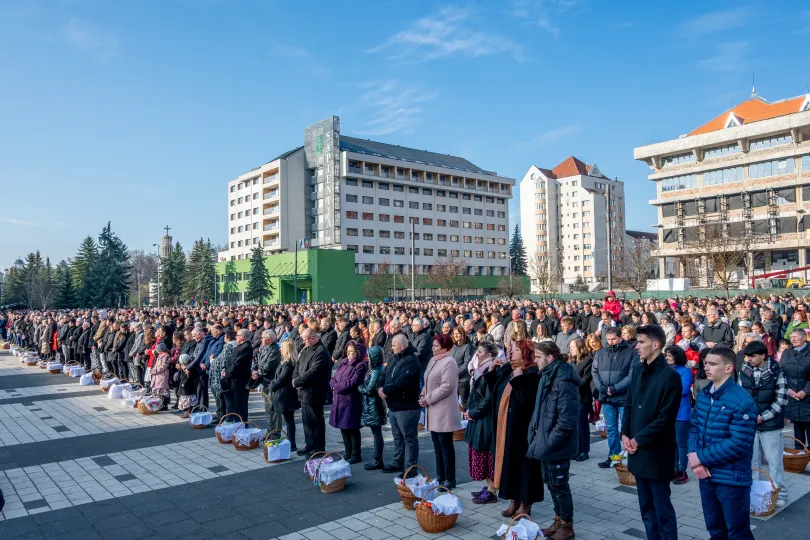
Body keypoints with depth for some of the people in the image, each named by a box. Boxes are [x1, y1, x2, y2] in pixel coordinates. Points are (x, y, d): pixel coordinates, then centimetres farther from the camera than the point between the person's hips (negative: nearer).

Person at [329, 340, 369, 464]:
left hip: (351, 401, -7)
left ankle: (356, 455, 13)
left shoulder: (361, 366, -10)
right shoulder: (343, 363, 14)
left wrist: (336, 386, -9)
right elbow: (333, 378, 11)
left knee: (352, 429, 1)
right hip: (339, 400, 7)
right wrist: (335, 385, -10)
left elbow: (352, 383, -18)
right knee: (343, 428, 14)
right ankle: (348, 454, 26)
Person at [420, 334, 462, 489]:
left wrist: (427, 399, -17)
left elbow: (446, 387, -22)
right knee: (437, 445, 15)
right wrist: (423, 396, 2)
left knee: (446, 445, -1)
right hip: (434, 410, 9)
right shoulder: (433, 360, 12)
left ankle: (450, 479, 9)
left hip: (444, 411, -9)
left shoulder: (449, 362, -16)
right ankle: (440, 476, 25)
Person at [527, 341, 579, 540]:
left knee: (559, 485, 6)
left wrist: (548, 442, -20)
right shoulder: (547, 377, 7)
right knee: (550, 483, 19)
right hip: (547, 443, 9)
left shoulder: (564, 382, -23)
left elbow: (566, 420, -26)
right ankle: (558, 521, 35)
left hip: (557, 446, -9)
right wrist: (534, 432, 10)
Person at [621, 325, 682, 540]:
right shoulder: (638, 372, 9)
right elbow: (629, 405, 13)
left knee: (662, 507, 4)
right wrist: (624, 434, -1)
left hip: (656, 452, -7)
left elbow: (665, 418, -17)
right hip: (637, 450, 7)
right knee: (646, 507, 16)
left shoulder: (670, 376, -14)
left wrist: (639, 440, -14)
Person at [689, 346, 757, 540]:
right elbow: (694, 428, 8)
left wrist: (701, 457, -17)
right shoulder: (703, 395, 6)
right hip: (706, 476, 7)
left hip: (732, 479, -6)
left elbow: (738, 444, -22)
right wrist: (693, 456, -10)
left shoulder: (742, 401, -18)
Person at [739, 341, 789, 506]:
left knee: (774, 461, 5)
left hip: (770, 424, -3)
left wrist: (762, 417, -12)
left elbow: (782, 399, -9)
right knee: (751, 460, 12)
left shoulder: (777, 372, -9)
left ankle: (780, 494, 19)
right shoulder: (744, 371, 1)